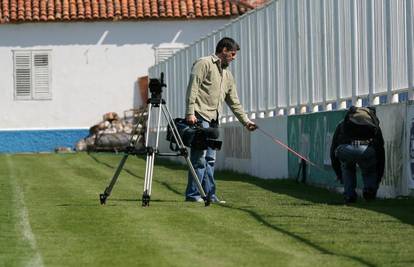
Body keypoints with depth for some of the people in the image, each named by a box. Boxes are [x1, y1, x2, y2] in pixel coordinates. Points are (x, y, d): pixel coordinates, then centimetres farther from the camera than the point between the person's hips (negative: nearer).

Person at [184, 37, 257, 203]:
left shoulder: (227, 74, 23)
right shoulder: (204, 64, -2)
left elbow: (234, 102, 25)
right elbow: (192, 88, -11)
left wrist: (246, 121, 18)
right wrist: (190, 113, -19)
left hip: (213, 120, 8)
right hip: (200, 117, -8)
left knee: (210, 158, 7)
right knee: (199, 157, -11)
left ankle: (209, 194, 9)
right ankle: (193, 194, -10)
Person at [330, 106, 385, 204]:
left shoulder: (342, 124, 38)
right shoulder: (374, 124, 38)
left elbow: (333, 149, 40)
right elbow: (381, 152, 41)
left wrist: (338, 173, 52)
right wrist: (378, 179, 50)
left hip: (345, 148, 0)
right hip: (367, 150, 0)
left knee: (347, 169, 34)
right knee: (369, 171, 33)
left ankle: (349, 195, 21)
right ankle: (370, 188, 8)